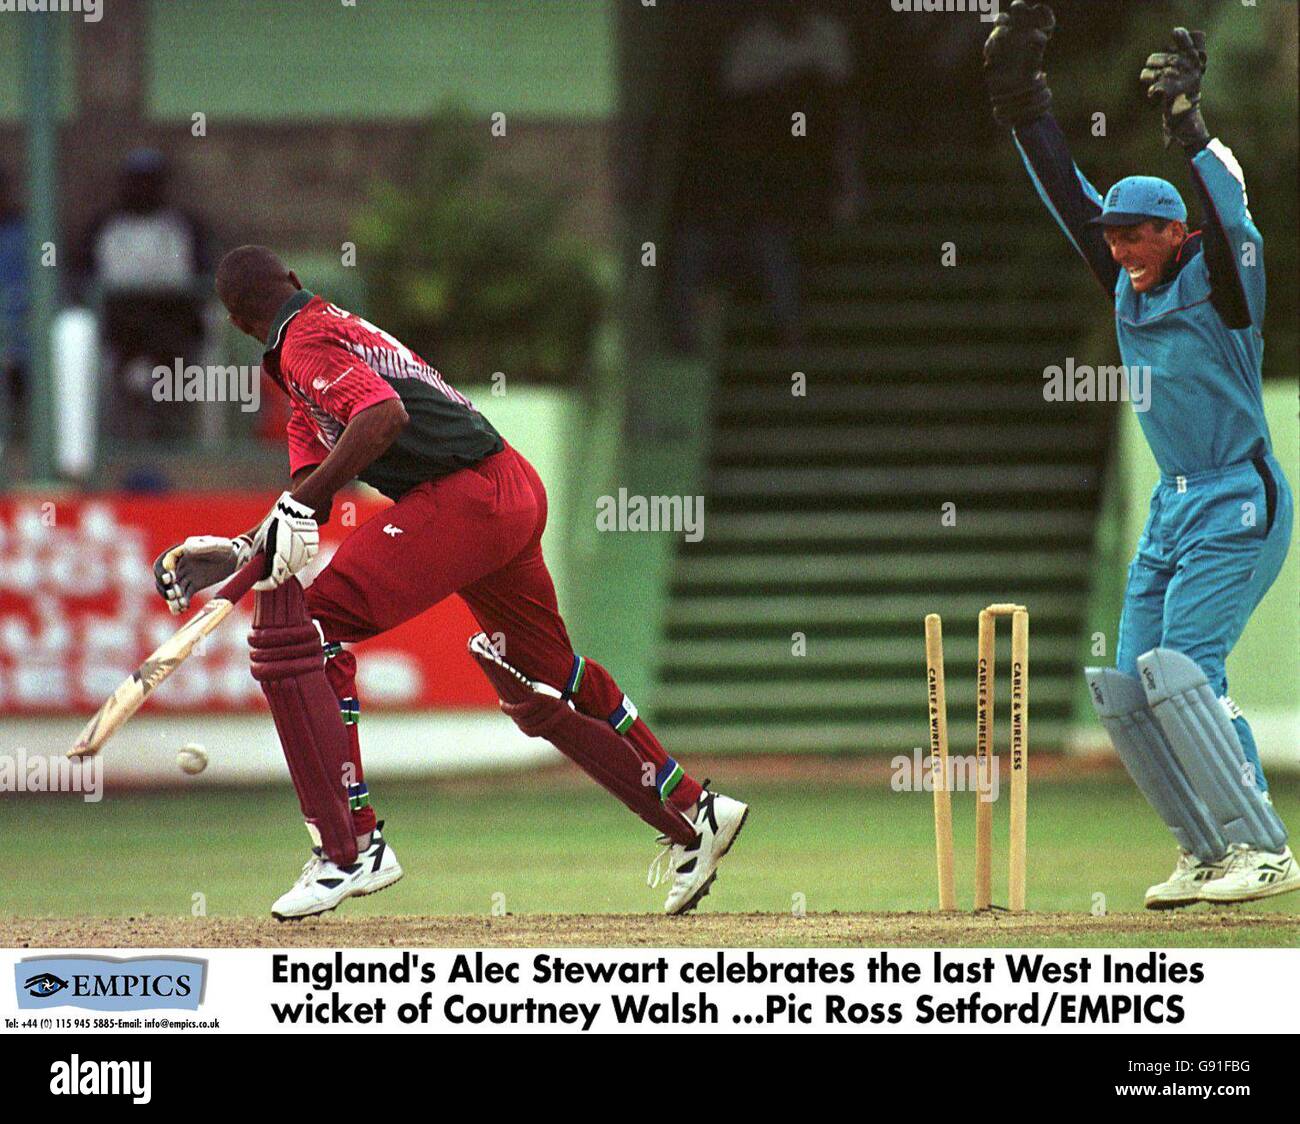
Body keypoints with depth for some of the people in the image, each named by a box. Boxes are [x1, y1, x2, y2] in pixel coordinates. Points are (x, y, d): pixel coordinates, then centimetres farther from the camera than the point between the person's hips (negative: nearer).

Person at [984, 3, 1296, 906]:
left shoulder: (1220, 281, -11)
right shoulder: (1129, 284, 9)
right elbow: (1071, 196, 12)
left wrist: (1191, 128, -42)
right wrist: (1025, 104, 5)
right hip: (1174, 502, 9)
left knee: (1182, 671, -18)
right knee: (1131, 687, 3)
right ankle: (1209, 854, 8)